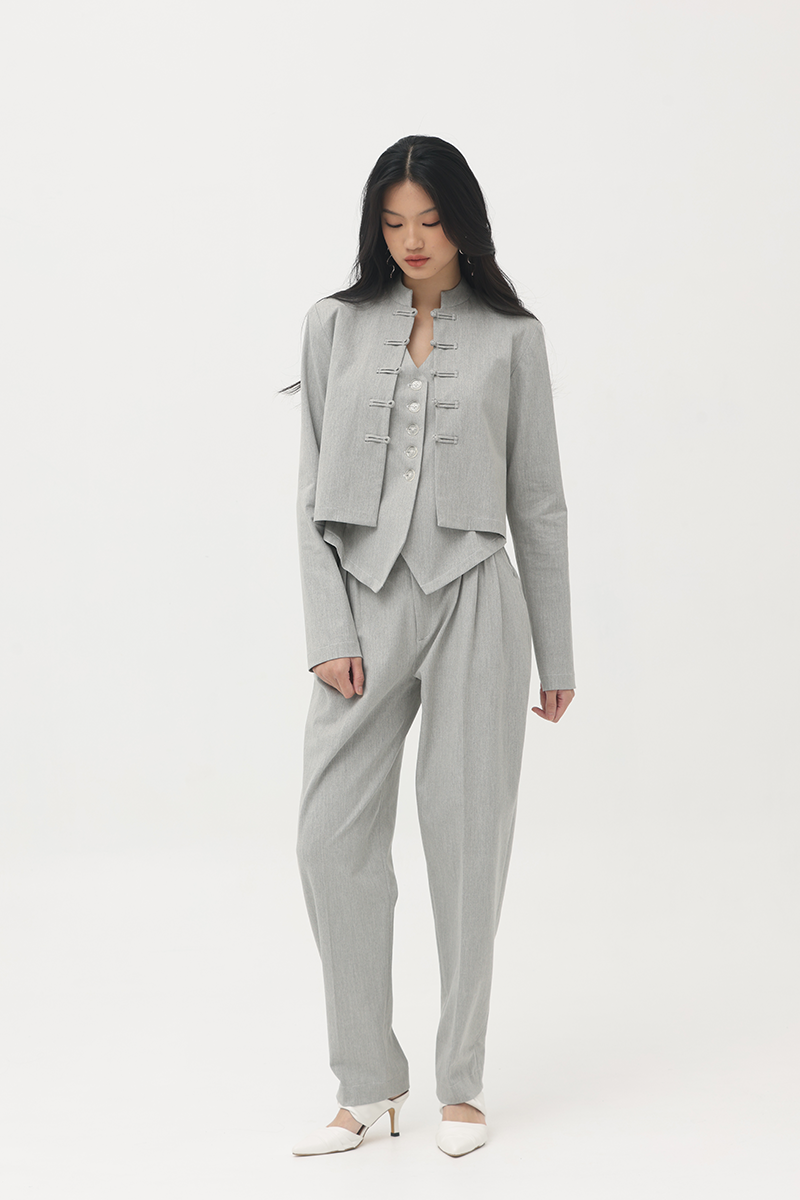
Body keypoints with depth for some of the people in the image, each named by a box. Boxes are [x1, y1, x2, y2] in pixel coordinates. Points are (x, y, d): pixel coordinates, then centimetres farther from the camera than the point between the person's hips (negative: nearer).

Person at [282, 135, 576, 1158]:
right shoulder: (337, 325, 8)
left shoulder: (511, 338, 5)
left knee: (465, 841, 3)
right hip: (366, 601, 1)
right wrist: (329, 634, -5)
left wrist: (556, 654, 8)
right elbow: (314, 492, 5)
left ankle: (461, 1082, 17)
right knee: (332, 835, -4)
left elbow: (538, 502, 7)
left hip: (473, 599, -1)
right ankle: (369, 1083, 10)